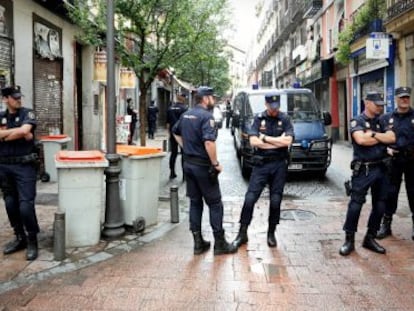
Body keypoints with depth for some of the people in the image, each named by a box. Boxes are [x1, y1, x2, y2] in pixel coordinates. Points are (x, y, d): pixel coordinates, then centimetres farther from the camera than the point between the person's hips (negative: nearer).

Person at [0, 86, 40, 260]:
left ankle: (32, 241, 5)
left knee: (26, 205, -9)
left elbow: (25, 130, -20)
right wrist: (18, 133, -15)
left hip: (24, 166, -5)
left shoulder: (27, 113, -1)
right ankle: (20, 238, 25)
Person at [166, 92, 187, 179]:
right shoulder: (184, 108, -10)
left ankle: (172, 173, 12)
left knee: (173, 153, 11)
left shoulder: (170, 108, 6)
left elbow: (168, 123, 10)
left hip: (173, 133, 5)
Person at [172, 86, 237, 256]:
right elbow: (209, 142, -28)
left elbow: (176, 132, 26)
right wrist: (216, 163, -18)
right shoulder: (206, 116, -16)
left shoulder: (186, 115, 9)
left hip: (188, 163, 8)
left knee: (195, 202, 13)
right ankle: (220, 244, 9)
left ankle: (198, 243, 18)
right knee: (215, 204, 3)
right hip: (203, 166, -8)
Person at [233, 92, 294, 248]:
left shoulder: (285, 119, 3)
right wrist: (278, 142, -9)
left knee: (275, 201, 4)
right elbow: (253, 141, -9)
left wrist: (265, 138, -9)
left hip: (279, 165, 0)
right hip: (261, 164, 0)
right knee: (250, 198, -5)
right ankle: (242, 233, 7)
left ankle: (271, 234, 20)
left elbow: (288, 141, -11)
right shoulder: (258, 118, 3)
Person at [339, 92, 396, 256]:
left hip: (380, 168, 6)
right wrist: (382, 138, -6)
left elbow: (392, 138, -3)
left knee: (380, 206, 10)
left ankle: (370, 238, 23)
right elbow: (361, 140, -21)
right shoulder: (357, 121, -4)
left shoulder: (382, 121, 12)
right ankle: (349, 240, 7)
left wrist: (373, 134, -13)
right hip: (363, 170, -6)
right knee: (355, 205, -4)